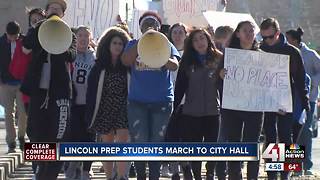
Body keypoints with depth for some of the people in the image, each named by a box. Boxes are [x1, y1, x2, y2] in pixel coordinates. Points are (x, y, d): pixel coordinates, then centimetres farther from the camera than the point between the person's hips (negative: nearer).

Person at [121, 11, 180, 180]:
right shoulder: (134, 44, 10)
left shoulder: (166, 44, 7)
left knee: (157, 143, 2)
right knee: (139, 144, -3)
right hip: (137, 101, 0)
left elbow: (174, 65, -11)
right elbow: (126, 61, -10)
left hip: (161, 101, 0)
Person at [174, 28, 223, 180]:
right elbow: (180, 86, 4)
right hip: (191, 112, 1)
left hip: (212, 111, -1)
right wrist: (174, 107, -1)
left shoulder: (219, 59, 2)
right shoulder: (187, 61, 6)